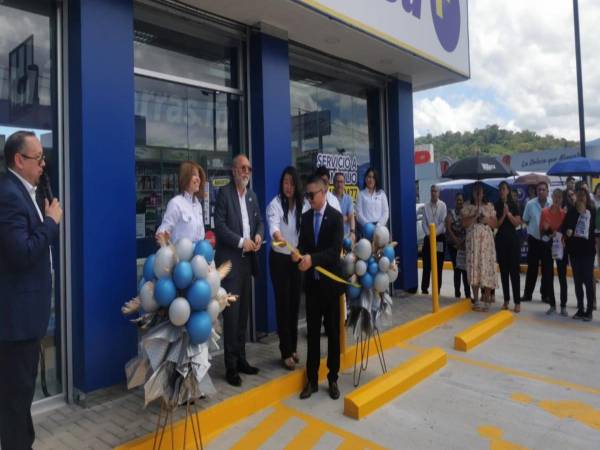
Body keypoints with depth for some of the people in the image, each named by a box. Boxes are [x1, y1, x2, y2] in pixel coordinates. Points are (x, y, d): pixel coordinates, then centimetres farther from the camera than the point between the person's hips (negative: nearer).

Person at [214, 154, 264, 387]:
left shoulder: (252, 195, 14)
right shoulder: (224, 193, -6)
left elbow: (259, 221, 17)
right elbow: (219, 226, -13)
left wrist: (258, 235, -4)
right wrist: (241, 241, -18)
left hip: (247, 260, 7)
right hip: (230, 261, -7)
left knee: (243, 313, 13)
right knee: (231, 313, -3)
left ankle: (241, 359, 25)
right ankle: (231, 367, 8)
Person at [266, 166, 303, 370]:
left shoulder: (300, 204, 2)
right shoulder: (275, 204, -12)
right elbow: (273, 225, -31)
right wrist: (279, 237, -51)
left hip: (297, 258, 5)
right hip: (280, 259, -5)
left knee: (295, 303, 12)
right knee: (283, 304, 0)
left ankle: (293, 347, 26)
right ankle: (286, 352, 10)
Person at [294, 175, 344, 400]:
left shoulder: (336, 217, -8)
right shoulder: (306, 217, 7)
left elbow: (336, 250, -18)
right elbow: (302, 245, 5)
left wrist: (312, 259, -30)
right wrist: (298, 255, -18)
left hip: (330, 282, -3)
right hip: (311, 282, 4)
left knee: (333, 331, 9)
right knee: (312, 332, 9)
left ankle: (333, 379, 23)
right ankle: (312, 379, 20)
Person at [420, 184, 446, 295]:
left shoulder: (442, 205, -2)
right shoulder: (426, 206, 5)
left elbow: (443, 222, -8)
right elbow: (424, 222, 3)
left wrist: (435, 233, -14)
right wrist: (428, 233, -9)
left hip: (440, 237, -2)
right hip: (428, 237, 2)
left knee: (439, 264, 2)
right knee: (426, 263, 2)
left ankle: (437, 288, 10)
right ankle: (424, 288, 8)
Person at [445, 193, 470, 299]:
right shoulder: (451, 213, 3)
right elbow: (448, 228, -8)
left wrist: (463, 242, -13)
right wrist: (456, 241, -17)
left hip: (465, 244, 0)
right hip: (454, 245, 0)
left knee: (465, 269, -2)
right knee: (457, 270, 3)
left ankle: (468, 294, 4)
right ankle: (457, 294, 10)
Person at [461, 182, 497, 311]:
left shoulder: (489, 206, 9)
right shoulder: (467, 207, 5)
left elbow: (494, 224, 7)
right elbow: (464, 223, -5)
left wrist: (486, 220, -11)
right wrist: (475, 215, -15)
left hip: (487, 240, 1)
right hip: (473, 240, -1)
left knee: (487, 266, -3)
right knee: (474, 267, -3)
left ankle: (487, 300, 5)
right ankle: (476, 300, 5)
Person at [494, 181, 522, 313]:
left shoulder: (514, 205, 2)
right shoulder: (496, 206, 3)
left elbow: (517, 223, -3)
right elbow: (496, 224, -2)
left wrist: (509, 213, -15)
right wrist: (503, 214, -16)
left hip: (513, 239, -1)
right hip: (500, 239, 1)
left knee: (514, 269, -3)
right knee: (503, 270, 5)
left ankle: (517, 301, -1)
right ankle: (506, 300, 13)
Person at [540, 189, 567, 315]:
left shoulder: (565, 213, -3)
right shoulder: (545, 211, 0)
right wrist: (546, 232, -14)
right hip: (548, 246, 1)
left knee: (562, 276, 3)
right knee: (549, 276, 5)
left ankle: (563, 306, 11)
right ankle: (552, 305, 16)